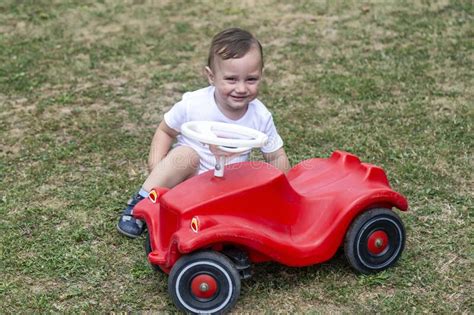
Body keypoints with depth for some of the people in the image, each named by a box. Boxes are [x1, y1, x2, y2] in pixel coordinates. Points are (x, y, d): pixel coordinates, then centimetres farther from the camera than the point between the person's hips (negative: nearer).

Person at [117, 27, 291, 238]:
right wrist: (156, 168, -15)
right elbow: (165, 131, -2)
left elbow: (277, 158, 1)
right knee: (187, 154, -32)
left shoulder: (260, 117, -11)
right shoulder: (193, 105, -17)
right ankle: (140, 204, -19)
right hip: (185, 175, -1)